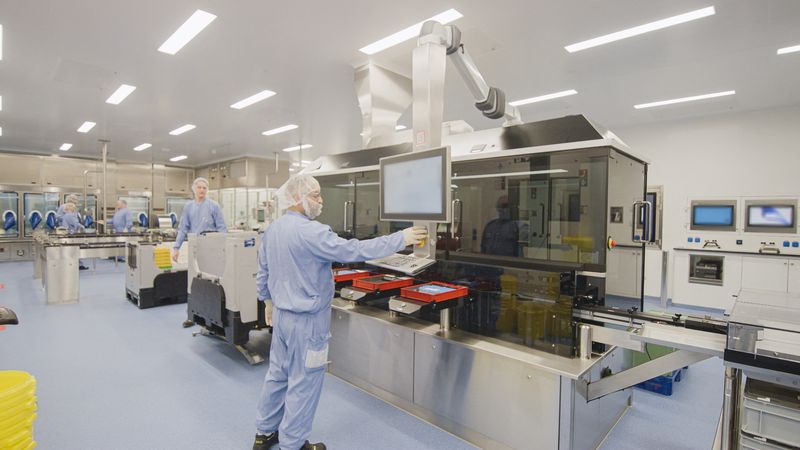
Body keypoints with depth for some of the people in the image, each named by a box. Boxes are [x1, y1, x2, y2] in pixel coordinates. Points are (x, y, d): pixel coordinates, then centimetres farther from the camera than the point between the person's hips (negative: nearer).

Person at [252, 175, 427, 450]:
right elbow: (353, 251, -29)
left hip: (282, 315, 9)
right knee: (304, 382, 8)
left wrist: (268, 300, 27)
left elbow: (262, 273, 13)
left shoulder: (272, 230, 5)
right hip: (307, 320, -9)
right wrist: (401, 239, -24)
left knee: (277, 374, 22)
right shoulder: (310, 231, -24)